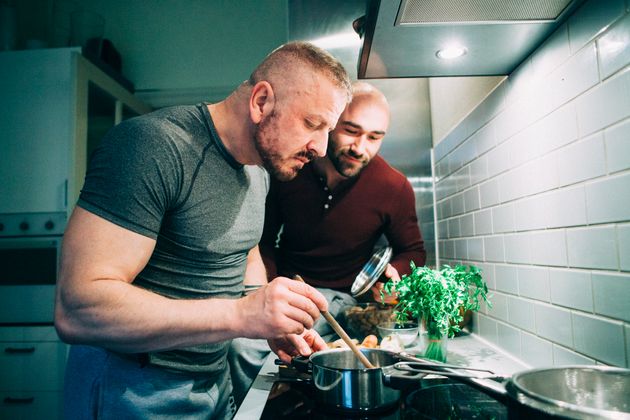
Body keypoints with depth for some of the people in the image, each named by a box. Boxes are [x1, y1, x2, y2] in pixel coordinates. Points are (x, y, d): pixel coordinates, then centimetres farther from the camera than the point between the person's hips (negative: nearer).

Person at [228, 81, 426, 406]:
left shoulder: (395, 187, -12)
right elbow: (264, 238, 5)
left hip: (339, 295, -2)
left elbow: (413, 251, 5)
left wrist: (395, 271, -18)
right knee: (240, 343, -24)